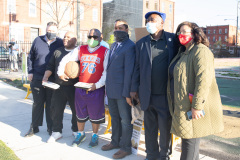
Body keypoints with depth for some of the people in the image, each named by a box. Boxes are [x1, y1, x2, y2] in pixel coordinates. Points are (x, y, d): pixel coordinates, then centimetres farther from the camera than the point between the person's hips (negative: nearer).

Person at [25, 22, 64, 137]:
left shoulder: (60, 43, 1)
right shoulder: (38, 40, 4)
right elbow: (30, 57, 11)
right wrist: (30, 72, 3)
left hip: (53, 80, -1)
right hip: (37, 79, 1)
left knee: (51, 104, 8)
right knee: (37, 103, 11)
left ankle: (51, 128, 21)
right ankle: (34, 127, 25)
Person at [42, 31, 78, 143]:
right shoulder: (58, 52, 15)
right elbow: (50, 66, 16)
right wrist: (46, 77, 2)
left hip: (74, 87, -3)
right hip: (59, 86, 3)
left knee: (76, 109, 6)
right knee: (56, 109, 5)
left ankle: (76, 130, 26)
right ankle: (56, 131, 20)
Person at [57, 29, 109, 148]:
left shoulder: (105, 52, -3)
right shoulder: (80, 49, 9)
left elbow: (107, 71, -9)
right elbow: (66, 59, 17)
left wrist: (98, 85, -17)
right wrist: (60, 72, 8)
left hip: (96, 89, -3)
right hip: (80, 88, 4)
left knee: (95, 114, 7)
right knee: (80, 113, 14)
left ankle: (94, 136, 26)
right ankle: (80, 134, 34)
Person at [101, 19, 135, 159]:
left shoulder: (130, 46, -12)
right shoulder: (114, 45, 15)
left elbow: (129, 71, -16)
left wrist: (127, 93, -17)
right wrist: (108, 86, 14)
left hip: (122, 90, -8)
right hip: (111, 90, 8)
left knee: (125, 120, 5)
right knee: (114, 117, 19)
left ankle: (126, 147, 19)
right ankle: (115, 141, 35)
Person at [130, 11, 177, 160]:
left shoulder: (172, 39, 0)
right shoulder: (141, 43, 7)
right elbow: (138, 67, 9)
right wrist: (134, 88, 6)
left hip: (166, 95, -2)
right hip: (147, 95, 2)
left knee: (165, 128, 9)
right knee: (150, 128, 13)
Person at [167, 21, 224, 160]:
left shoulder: (200, 51, -13)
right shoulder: (183, 53, 17)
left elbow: (204, 79, -23)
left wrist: (197, 106, -26)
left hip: (193, 109, -9)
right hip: (183, 106, 9)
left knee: (190, 140, -1)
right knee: (188, 138, 17)